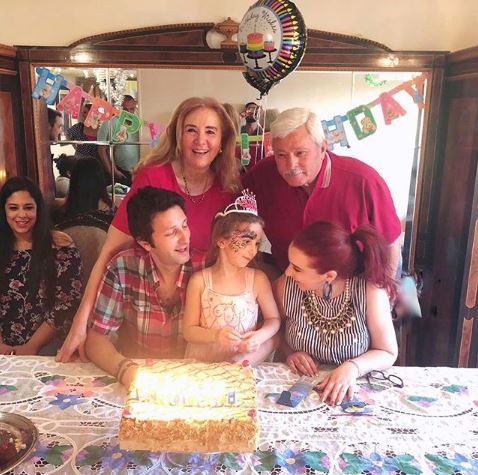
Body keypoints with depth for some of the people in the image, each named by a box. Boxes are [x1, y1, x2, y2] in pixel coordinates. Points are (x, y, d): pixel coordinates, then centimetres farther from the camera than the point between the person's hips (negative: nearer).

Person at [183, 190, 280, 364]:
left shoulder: (257, 279, -2)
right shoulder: (199, 280, -5)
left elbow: (273, 319, 7)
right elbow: (189, 330, -1)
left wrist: (259, 336, -13)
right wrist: (215, 335, -19)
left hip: (243, 368, 1)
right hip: (201, 365, -1)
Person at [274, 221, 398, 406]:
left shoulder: (370, 291, -18)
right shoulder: (285, 287, -13)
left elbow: (387, 353, -7)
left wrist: (353, 367, -24)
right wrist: (289, 353, -13)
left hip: (353, 390, 0)